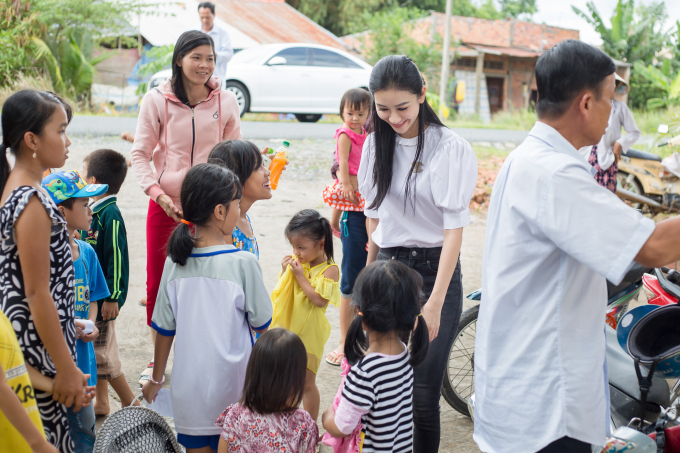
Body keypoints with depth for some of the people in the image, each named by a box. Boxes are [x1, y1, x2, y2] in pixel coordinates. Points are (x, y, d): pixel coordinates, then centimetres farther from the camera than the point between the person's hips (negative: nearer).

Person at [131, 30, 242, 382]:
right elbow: (140, 154, 0)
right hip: (165, 207, 0)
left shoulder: (226, 101, 2)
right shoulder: (157, 100, -1)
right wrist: (158, 193, -13)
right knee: (158, 286, 8)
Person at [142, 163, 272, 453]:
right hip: (232, 388, -3)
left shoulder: (174, 263, -5)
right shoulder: (243, 263, -17)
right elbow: (261, 323, -8)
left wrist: (156, 379, 14)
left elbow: (164, 329, 2)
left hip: (189, 388, 3)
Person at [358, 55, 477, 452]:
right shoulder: (377, 144, 7)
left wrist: (434, 305, -18)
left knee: (422, 390, -6)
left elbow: (454, 229, -13)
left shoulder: (451, 148, -10)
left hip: (434, 270, -4)